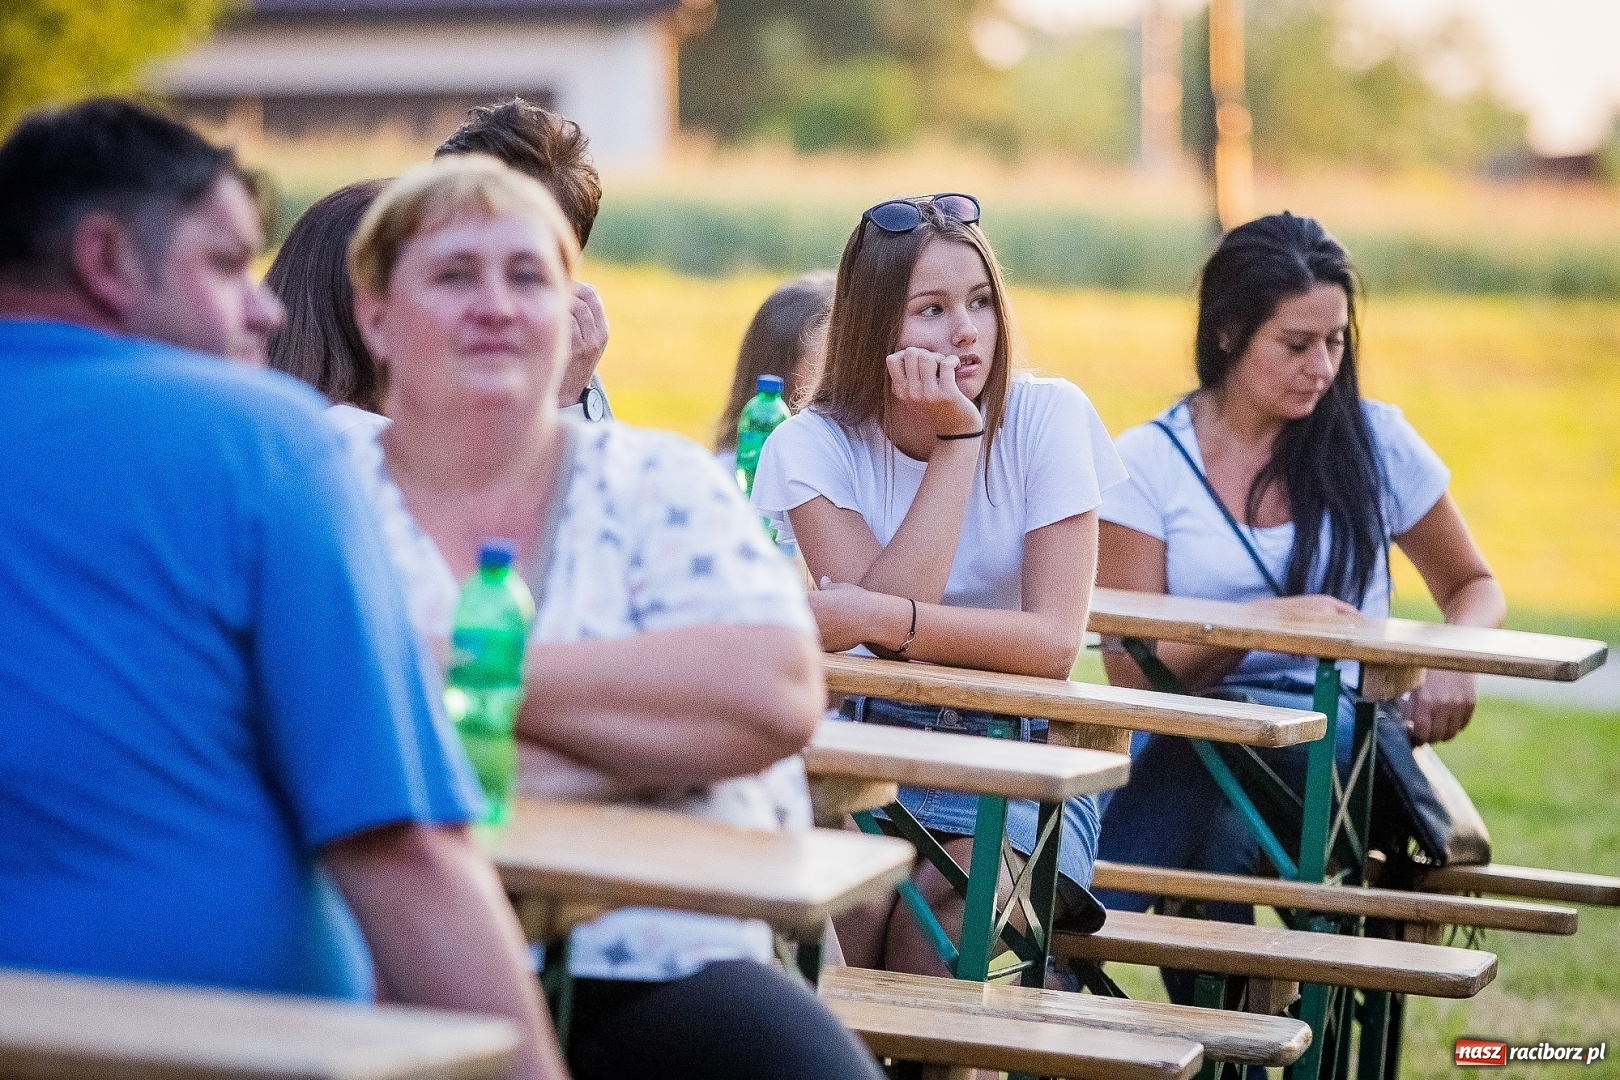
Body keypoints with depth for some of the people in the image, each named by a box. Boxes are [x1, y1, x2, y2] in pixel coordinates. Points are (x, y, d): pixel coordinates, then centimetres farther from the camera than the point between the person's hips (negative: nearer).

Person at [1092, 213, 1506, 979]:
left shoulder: (1376, 443, 8)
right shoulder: (1149, 462, 4)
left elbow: (1473, 587, 21)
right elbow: (1131, 669, -1)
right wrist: (1268, 620, -17)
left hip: (1344, 741, 1)